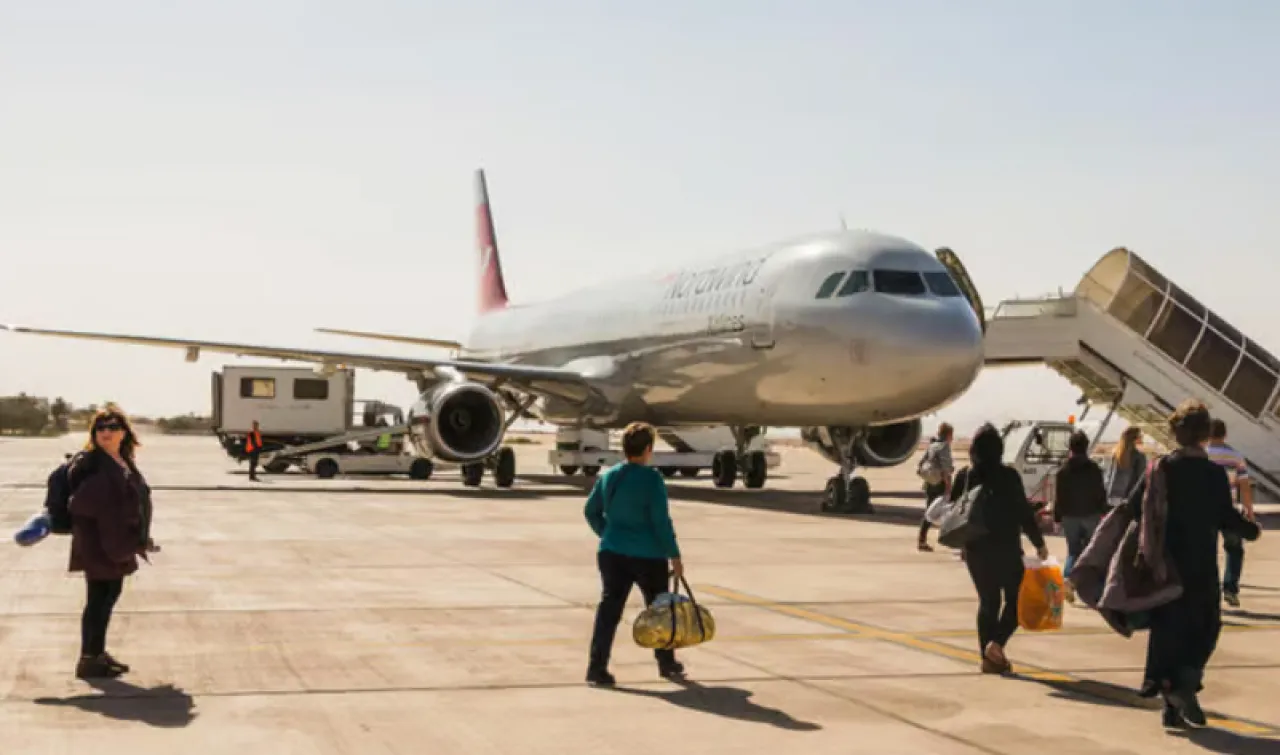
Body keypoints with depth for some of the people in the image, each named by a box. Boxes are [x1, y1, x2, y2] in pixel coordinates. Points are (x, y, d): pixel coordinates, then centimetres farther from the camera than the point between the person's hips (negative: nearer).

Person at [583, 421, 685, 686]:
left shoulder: (608, 476, 4)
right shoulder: (651, 478, -13)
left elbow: (591, 511, 12)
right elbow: (661, 521, -14)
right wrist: (675, 555, -8)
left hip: (612, 553, 4)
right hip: (648, 555, -4)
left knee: (609, 608, 3)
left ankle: (597, 667, -5)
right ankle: (666, 663, 28)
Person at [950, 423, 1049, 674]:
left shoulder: (964, 476, 2)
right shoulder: (1008, 475, -10)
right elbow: (1024, 512, -10)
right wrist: (1039, 543, 0)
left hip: (975, 549, 4)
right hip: (1005, 549, -4)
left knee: (988, 601, 13)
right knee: (1015, 599, 9)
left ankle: (989, 657, 11)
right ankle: (996, 643, -11)